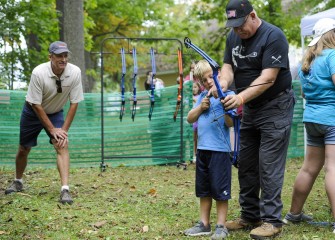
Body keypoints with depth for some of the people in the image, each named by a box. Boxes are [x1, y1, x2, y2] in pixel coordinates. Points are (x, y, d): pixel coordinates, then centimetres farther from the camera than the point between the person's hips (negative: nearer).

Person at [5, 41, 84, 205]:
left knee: (62, 146, -19)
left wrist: (64, 130, -17)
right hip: (33, 111, -1)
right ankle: (18, 182, 36)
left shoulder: (75, 72, -24)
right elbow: (36, 105, -23)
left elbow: (74, 103, -15)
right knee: (24, 149, 9)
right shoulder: (39, 73, -30)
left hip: (56, 113, 1)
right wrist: (52, 130, -21)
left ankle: (65, 190, -23)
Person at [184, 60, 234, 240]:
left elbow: (230, 123, -14)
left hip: (220, 149, -7)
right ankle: (204, 224, 23)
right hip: (202, 149, 7)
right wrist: (201, 107, -4)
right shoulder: (203, 96, 13)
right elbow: (190, 119, 12)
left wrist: (225, 105, -29)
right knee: (203, 189, 13)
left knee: (220, 190, 0)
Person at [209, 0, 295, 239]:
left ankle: (271, 221, -3)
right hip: (250, 109, 8)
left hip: (275, 108, -8)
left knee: (269, 166, -9)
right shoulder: (234, 37, 5)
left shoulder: (273, 36, -19)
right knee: (246, 165, 10)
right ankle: (250, 216, 19)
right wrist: (223, 83, -23)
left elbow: (268, 78, -25)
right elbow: (228, 66, 0)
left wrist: (241, 97, -37)